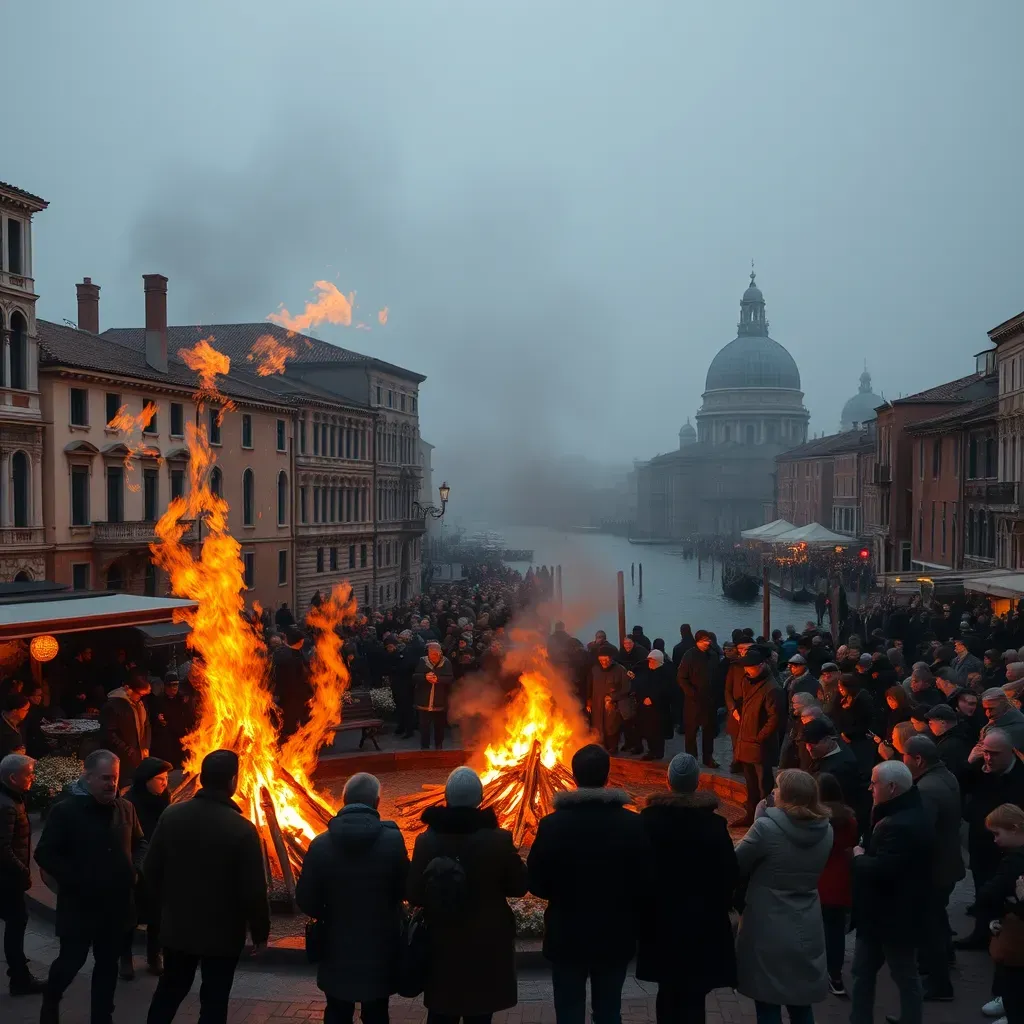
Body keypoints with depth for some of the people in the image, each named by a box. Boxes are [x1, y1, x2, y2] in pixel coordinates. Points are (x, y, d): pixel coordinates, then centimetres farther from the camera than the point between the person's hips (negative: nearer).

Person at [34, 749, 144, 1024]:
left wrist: (133, 869, 0)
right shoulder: (65, 810, -11)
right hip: (80, 905, -4)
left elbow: (138, 844, 17)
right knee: (71, 961, 6)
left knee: (108, 964, 13)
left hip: (118, 904, 4)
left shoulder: (125, 808, 3)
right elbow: (45, 854, -11)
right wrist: (77, 881, -16)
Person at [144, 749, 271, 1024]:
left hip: (177, 926, 4)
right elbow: (253, 890, -19)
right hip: (222, 933, -4)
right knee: (214, 1001, 10)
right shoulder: (242, 829, -22)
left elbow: (151, 869, 2)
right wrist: (260, 932, -4)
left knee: (169, 990, 23)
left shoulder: (171, 815, -8)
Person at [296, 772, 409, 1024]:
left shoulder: (321, 844, -13)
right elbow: (405, 890, -6)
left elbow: (306, 900, -8)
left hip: (337, 948, 1)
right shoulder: (393, 840, -16)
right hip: (380, 947, -1)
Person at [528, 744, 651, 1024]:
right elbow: (644, 882, -5)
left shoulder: (552, 824, -15)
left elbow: (536, 883, -7)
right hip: (616, 937, 1)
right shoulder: (634, 824, -11)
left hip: (567, 937, -1)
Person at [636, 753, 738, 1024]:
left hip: (661, 920, 2)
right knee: (694, 995, 6)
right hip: (703, 921, -2)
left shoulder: (649, 819, -10)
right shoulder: (713, 824, -13)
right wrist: (719, 908, 10)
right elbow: (729, 875, -7)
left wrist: (643, 908, 9)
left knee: (668, 991, 19)